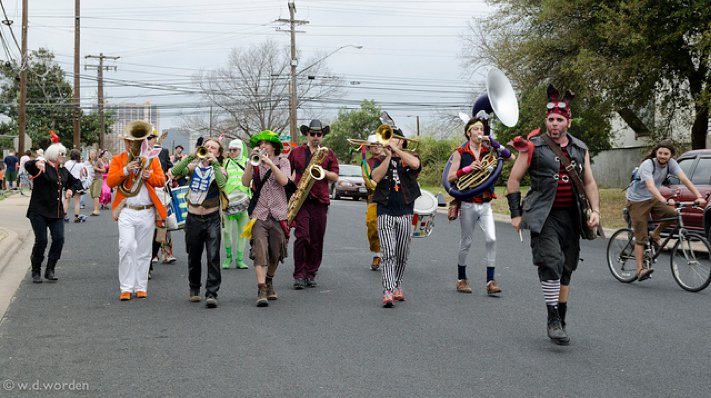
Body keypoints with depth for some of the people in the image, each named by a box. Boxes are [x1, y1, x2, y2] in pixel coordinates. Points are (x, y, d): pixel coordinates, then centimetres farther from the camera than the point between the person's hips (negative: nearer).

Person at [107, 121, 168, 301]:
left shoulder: (152, 160, 13)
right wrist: (125, 171, -18)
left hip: (147, 212, 2)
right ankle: (126, 288, -7)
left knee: (143, 251, 6)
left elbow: (162, 180, 4)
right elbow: (110, 181, -3)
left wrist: (150, 176, -15)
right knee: (126, 247, -14)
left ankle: (141, 287, 14)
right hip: (126, 211, -2)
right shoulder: (118, 160, 9)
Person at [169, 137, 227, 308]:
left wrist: (214, 163, -23)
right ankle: (194, 289, 33)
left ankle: (212, 294, -12)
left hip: (212, 218, -2)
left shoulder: (218, 170, 0)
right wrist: (191, 156, -18)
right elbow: (174, 172, -14)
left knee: (213, 257, -12)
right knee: (193, 257, 14)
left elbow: (222, 183, -24)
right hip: (193, 218, 2)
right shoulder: (193, 167, 5)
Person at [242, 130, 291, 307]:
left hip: (278, 214, 1)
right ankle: (262, 291, -20)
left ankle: (269, 282, 34)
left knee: (276, 254, 9)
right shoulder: (254, 164, 10)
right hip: (259, 214, -1)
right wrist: (251, 161, -14)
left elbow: (284, 181, -11)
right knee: (259, 251, -15)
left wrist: (270, 163, -19)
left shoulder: (283, 162, 8)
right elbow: (245, 182, -7)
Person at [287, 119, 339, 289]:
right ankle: (299, 275, -6)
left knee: (317, 240, 3)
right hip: (300, 200, -1)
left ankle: (311, 274, 14)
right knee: (302, 237, -12)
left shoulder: (329, 154, 12)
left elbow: (335, 177, 6)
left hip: (320, 201, 1)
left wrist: (322, 171, -10)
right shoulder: (295, 152, 12)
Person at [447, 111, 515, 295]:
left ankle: (491, 280, -7)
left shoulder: (488, 150, 7)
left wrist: (493, 142, -10)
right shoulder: (460, 152, -1)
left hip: (486, 203, 2)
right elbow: (450, 177, -6)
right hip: (468, 204, -2)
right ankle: (461, 278, 23)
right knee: (466, 242, 6)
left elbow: (512, 158, -5)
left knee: (491, 239, -12)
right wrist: (469, 168, -19)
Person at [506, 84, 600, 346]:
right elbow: (513, 181, 1)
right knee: (551, 263, -20)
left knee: (566, 270, 10)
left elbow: (589, 182, 15)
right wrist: (516, 214, -3)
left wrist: (595, 210, 1)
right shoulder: (532, 148, -3)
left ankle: (561, 322, 22)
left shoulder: (580, 149, 10)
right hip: (544, 218, -4)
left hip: (571, 217, 5)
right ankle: (553, 321, -14)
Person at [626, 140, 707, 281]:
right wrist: (664, 200, -56)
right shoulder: (648, 165, -26)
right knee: (641, 237, -9)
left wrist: (699, 196, -33)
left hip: (653, 199, 6)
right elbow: (650, 186, -40)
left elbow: (684, 179, -19)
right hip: (637, 201, -6)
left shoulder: (671, 163, -9)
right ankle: (640, 270, -7)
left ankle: (655, 234, 5)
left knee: (674, 213, -21)